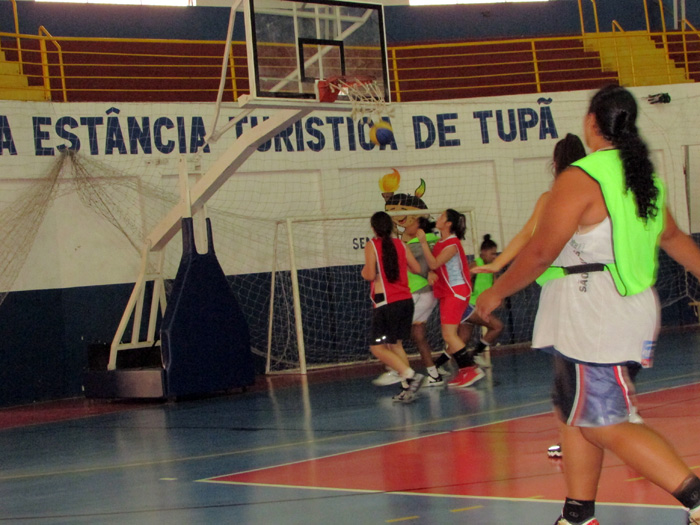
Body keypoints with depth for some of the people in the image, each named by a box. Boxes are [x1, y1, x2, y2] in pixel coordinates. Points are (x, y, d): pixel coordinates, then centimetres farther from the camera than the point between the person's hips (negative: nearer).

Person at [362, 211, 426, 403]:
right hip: (406, 300, 7)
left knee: (377, 348, -3)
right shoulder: (400, 244, 9)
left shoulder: (372, 246, -6)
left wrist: (363, 272, 8)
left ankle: (411, 376, -18)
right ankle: (408, 388, 10)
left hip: (386, 303, -7)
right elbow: (417, 268, 12)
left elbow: (370, 275, -15)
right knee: (395, 344, 17)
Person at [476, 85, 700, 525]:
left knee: (605, 425, -7)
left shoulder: (581, 179, -16)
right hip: (630, 305, 9)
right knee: (575, 413, 17)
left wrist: (497, 292, -3)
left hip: (593, 317, -9)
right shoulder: (645, 178, 11)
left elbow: (541, 252, -16)